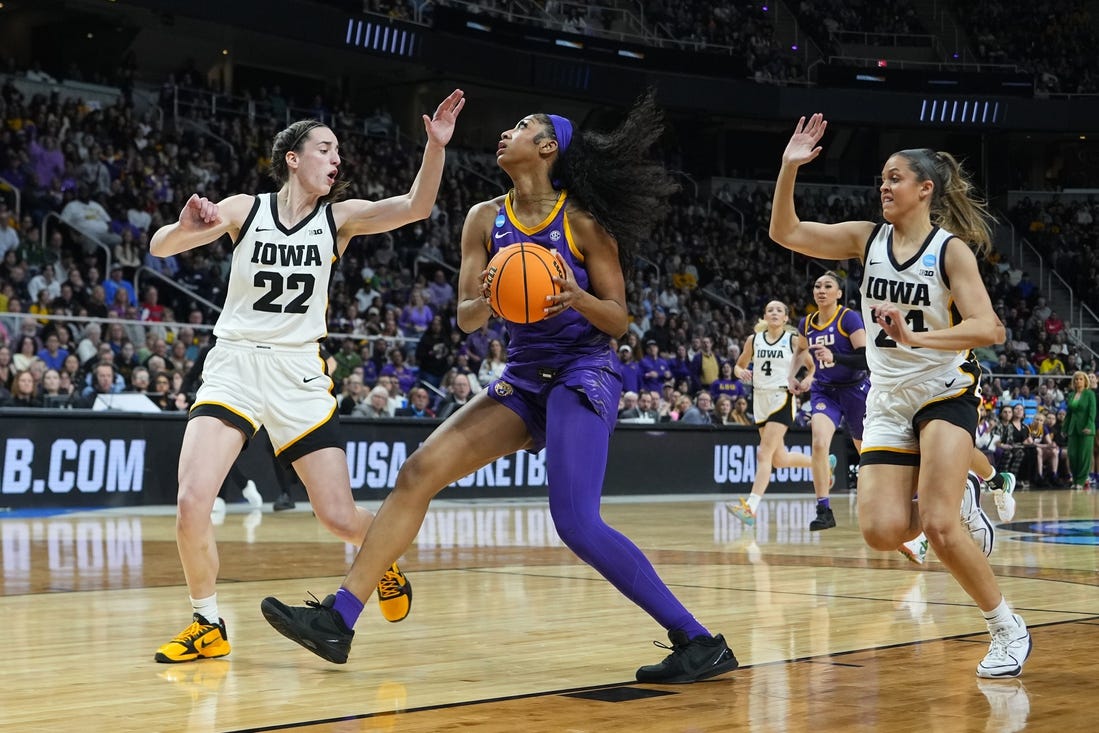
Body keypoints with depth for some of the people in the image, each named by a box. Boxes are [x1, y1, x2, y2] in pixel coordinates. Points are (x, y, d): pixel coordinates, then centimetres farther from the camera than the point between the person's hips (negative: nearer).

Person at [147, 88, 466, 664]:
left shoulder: (340, 217, 2)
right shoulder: (245, 209, -1)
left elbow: (415, 207, -12)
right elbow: (159, 247, -8)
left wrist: (435, 147, -28)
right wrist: (185, 228, -31)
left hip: (300, 374, 1)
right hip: (234, 364, -1)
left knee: (341, 518, -2)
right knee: (192, 501, -20)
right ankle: (207, 625, 1)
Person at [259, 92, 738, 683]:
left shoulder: (583, 221, -7)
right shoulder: (486, 219, 6)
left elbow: (618, 320, -4)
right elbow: (465, 318, 3)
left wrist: (578, 299, -25)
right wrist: (485, 300, -20)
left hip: (584, 374, -6)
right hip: (523, 376, 6)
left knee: (577, 524, -21)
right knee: (420, 471, -6)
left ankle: (698, 640, -11)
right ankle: (339, 618, -4)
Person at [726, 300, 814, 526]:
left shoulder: (794, 340, -2)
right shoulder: (753, 340, 8)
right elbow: (739, 365, 18)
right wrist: (741, 373, -5)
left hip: (782, 399, -5)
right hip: (760, 399, 5)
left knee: (765, 453, -17)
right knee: (780, 459, 12)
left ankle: (750, 507, -23)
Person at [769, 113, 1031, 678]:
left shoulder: (951, 249, -8)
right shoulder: (869, 239, 4)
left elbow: (988, 328, -18)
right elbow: (786, 233, -1)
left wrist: (916, 338, -32)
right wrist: (789, 167, -13)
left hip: (944, 392, -4)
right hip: (888, 400, 5)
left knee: (938, 527, -19)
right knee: (881, 531, -12)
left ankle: (1008, 630, 0)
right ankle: (949, 501, 21)